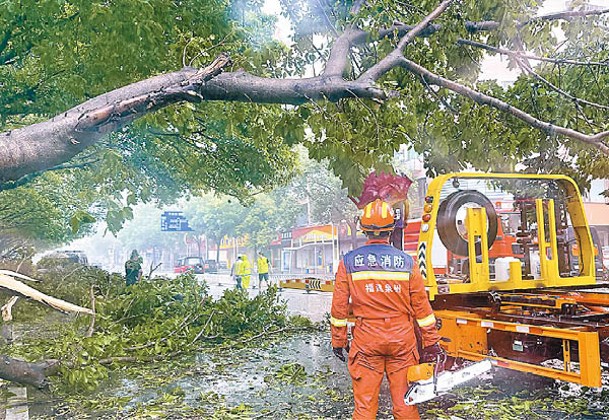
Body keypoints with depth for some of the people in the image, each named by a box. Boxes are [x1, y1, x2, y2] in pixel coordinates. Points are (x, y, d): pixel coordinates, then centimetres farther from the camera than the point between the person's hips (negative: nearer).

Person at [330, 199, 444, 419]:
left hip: (366, 340, 0)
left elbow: (339, 306, 0)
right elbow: (421, 307, 1)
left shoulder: (349, 262, -4)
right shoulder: (406, 262, -3)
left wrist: (338, 341, 10)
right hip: (401, 339, 1)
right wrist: (431, 342, 10)